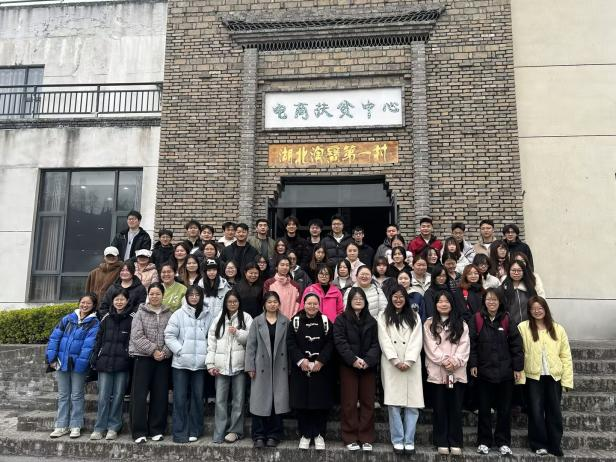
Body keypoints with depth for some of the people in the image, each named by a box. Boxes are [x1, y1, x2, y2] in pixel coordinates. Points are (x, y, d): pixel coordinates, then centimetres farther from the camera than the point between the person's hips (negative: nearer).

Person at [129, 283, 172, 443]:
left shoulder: (169, 314, 7)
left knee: (160, 395, 6)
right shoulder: (140, 313, 3)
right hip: (143, 357, -1)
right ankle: (139, 431, 10)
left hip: (163, 359, 2)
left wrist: (164, 352, -14)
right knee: (139, 395, 0)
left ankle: (156, 430, 18)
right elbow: (137, 336, -6)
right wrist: (153, 350, -14)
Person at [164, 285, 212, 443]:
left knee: (197, 397, 8)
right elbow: (169, 336, -2)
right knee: (180, 398, 2)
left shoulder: (208, 315, 5)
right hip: (180, 363, -1)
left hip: (200, 363, 2)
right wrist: (180, 351, -9)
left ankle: (194, 431, 21)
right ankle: (180, 433, 12)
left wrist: (208, 354, -5)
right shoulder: (179, 314, 1)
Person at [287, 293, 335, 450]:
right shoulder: (295, 321, 3)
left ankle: (318, 434, 18)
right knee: (301, 402, 4)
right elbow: (290, 343, -3)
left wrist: (320, 361, -15)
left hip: (321, 368, 0)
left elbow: (330, 343, -3)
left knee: (320, 402, 3)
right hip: (300, 368, 0)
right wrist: (300, 360, -15)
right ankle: (305, 434, 18)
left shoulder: (326, 321, 3)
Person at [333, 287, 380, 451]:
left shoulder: (371, 321, 12)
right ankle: (350, 438, 10)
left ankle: (366, 438, 14)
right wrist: (353, 359, -18)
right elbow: (340, 342, -8)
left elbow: (376, 343, 3)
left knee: (367, 402, 5)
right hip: (348, 366, -2)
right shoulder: (341, 319, 3)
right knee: (349, 403, 1)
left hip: (368, 367, 3)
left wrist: (368, 360, -13)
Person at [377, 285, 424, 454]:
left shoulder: (414, 317, 13)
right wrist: (396, 361, -11)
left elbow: (416, 341, 3)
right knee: (394, 403, -3)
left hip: (411, 365, 1)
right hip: (391, 365, -1)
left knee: (412, 403, -2)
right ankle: (397, 440, 6)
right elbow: (384, 340, 0)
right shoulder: (383, 317, 9)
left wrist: (408, 362, -9)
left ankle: (409, 441, 8)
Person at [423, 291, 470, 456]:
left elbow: (464, 346, 0)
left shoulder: (461, 324, 10)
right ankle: (442, 442, 13)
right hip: (437, 372, -1)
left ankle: (455, 443, 15)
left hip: (457, 372, 1)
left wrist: (455, 361, -14)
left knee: (455, 408, 5)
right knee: (439, 408, 5)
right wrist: (444, 360, -14)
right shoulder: (429, 324, 5)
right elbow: (431, 347, -3)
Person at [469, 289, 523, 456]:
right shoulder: (477, 319, -2)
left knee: (505, 409, 9)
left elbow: (516, 345, 1)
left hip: (505, 372, 1)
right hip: (483, 372, -1)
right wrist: (473, 364, -8)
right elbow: (471, 343, -3)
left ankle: (503, 442, 23)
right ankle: (484, 442, 20)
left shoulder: (507, 320, 1)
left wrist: (518, 367, -2)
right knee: (484, 409, 8)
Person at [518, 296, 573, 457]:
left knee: (554, 412, 9)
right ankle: (539, 444, 17)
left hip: (554, 377, 3)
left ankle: (555, 445, 23)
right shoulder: (523, 327, -3)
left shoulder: (558, 329, 6)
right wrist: (520, 375, -11)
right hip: (533, 377, -2)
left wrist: (567, 379, 1)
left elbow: (565, 356, 6)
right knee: (536, 411, 2)